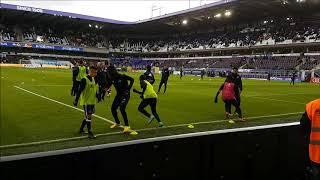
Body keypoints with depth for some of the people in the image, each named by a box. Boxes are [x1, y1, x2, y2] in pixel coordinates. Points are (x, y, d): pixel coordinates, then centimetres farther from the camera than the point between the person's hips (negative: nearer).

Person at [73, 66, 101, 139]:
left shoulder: (93, 79, 9)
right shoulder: (84, 80, -16)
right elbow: (80, 90, -19)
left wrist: (97, 95, 6)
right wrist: (76, 100, -21)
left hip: (92, 101, 8)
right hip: (86, 101, -8)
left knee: (88, 116, 15)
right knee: (88, 116, -7)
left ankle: (81, 129, 32)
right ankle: (90, 133, -1)